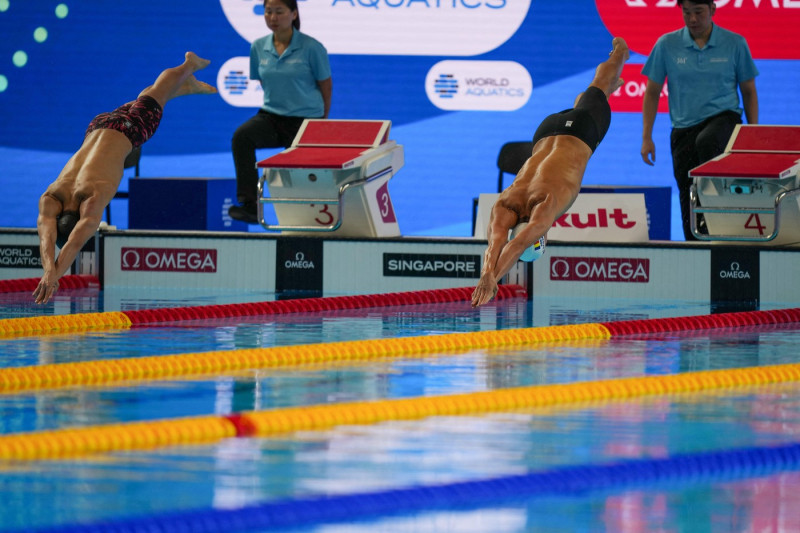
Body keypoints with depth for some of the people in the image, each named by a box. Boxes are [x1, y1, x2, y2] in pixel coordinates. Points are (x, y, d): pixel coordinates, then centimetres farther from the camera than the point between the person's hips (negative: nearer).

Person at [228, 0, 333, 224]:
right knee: (241, 136, -26)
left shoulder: (311, 47, -8)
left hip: (306, 119, -3)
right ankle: (249, 205, -32)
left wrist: (321, 120, 13)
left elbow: (325, 84, 4)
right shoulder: (259, 47, 5)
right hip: (271, 117, 3)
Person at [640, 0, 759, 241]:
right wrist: (646, 137, 3)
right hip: (684, 128, 3)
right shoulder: (667, 45, 2)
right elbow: (652, 92, 8)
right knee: (687, 199, 2)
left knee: (705, 142, -38)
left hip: (723, 117, -3)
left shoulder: (735, 44, 1)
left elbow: (749, 91, 9)